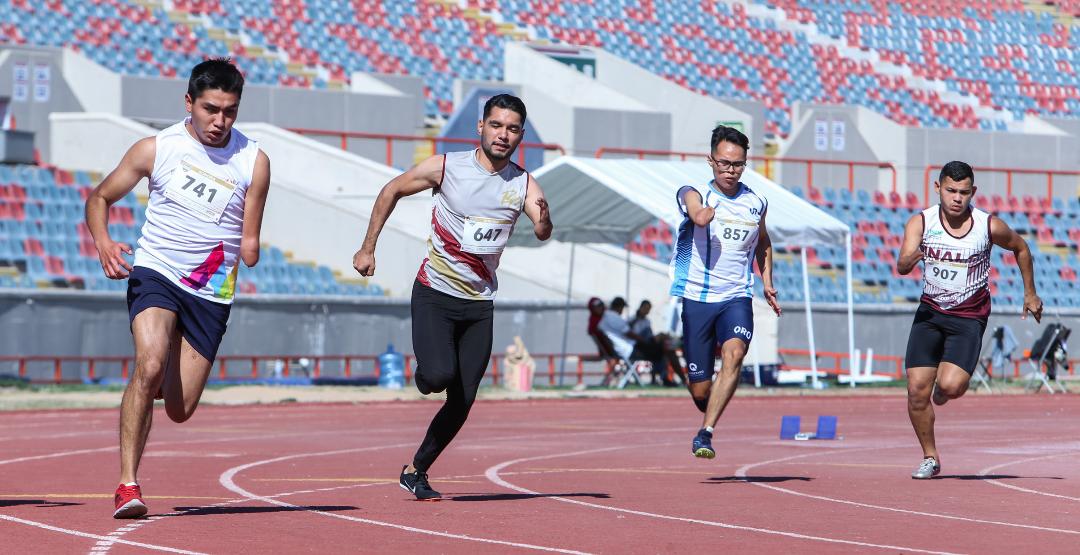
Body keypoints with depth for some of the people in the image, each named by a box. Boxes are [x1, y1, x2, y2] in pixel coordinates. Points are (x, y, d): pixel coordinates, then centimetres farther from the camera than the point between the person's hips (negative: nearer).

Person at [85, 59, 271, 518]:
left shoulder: (253, 162, -3)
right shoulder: (156, 149, -4)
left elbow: (250, 247, 1)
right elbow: (100, 197, 6)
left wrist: (249, 250, -24)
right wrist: (102, 242, -13)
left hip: (212, 294, 2)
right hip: (155, 274, -2)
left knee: (179, 410, 2)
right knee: (150, 365, -28)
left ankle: (160, 381, 40)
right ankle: (127, 483, -22)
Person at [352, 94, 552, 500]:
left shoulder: (523, 185, -3)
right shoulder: (445, 168, -7)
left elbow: (542, 234, -18)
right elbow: (391, 191, 6)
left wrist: (544, 219, -42)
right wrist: (368, 248, 5)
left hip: (480, 305, 3)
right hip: (434, 294, -3)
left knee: (463, 403, 2)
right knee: (439, 374, -25)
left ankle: (416, 471, 18)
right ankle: (423, 377, 12)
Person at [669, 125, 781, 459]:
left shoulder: (756, 203, 10)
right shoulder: (694, 194, -2)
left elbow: (763, 244, 26)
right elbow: (699, 217, -25)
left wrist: (767, 282, 18)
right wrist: (708, 211, -40)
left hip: (736, 298, 2)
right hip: (696, 298, -2)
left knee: (734, 353, -28)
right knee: (699, 390, 0)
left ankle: (705, 433, -30)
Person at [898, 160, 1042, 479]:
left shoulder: (990, 226, -10)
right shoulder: (921, 223, -9)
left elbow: (1020, 248, 11)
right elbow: (901, 266, -23)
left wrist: (1030, 294, 15)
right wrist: (910, 260, -46)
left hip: (969, 318, -2)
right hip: (930, 312, 2)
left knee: (951, 386, -22)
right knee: (917, 389, -7)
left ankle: (942, 390, 18)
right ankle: (930, 458, 14)